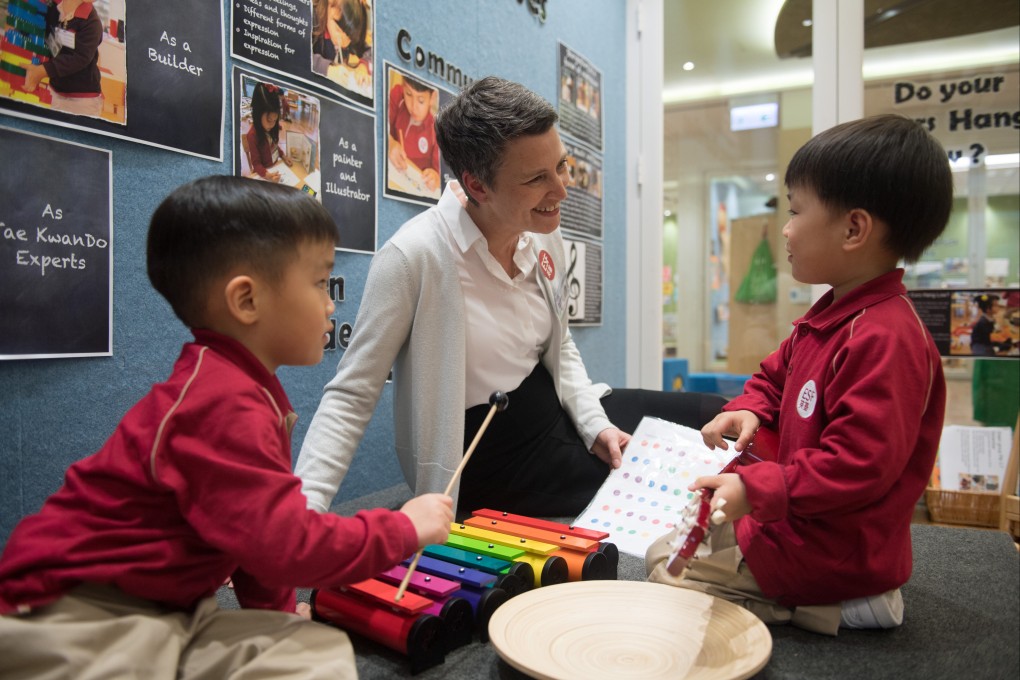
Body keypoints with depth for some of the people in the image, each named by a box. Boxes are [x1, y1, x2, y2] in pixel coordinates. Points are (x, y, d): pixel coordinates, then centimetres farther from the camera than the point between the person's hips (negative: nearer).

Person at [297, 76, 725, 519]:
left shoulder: (543, 236, -4)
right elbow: (349, 398, -19)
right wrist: (304, 510, -29)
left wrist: (596, 425, -4)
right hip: (488, 459, -7)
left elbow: (560, 348, 10)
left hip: (555, 412, 7)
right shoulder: (412, 258, -24)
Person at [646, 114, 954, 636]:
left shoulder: (885, 339, -28)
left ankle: (833, 607, -1)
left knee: (664, 563, -5)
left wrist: (756, 491, -31)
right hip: (799, 522, 10)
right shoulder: (831, 315, 6)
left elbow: (859, 465, -31)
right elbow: (776, 375, 18)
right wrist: (749, 410, -3)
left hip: (829, 553, -10)